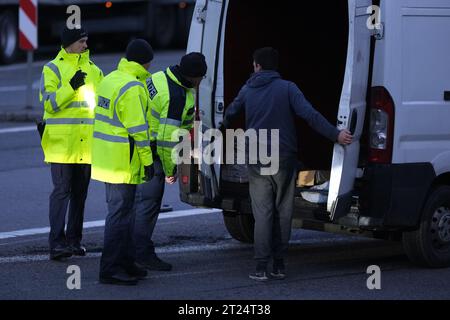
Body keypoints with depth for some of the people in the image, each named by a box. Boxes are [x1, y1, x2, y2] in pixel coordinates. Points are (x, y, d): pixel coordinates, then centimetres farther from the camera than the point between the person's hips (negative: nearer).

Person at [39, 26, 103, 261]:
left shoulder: (93, 70, 15)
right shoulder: (53, 69, -2)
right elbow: (49, 103, -13)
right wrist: (71, 87, -23)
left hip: (87, 144, 6)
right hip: (62, 143, -6)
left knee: (80, 193, 10)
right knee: (61, 191, -11)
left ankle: (74, 240, 18)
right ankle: (57, 243, -14)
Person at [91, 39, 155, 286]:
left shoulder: (110, 79, 13)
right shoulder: (132, 88, -18)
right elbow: (138, 129, -20)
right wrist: (147, 160, -15)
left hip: (106, 159, 10)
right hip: (123, 161, -10)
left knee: (122, 210, 18)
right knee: (120, 214, -5)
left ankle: (125, 263, 26)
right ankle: (110, 269, -3)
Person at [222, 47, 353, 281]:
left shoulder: (247, 91, 8)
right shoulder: (287, 88, -2)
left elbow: (229, 115, 23)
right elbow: (310, 115, -14)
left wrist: (225, 129, 46)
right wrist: (336, 135, -15)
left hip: (257, 161, 1)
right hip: (284, 159, -1)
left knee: (262, 214, 2)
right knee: (283, 213, 9)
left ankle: (261, 268, -6)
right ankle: (279, 266, 12)